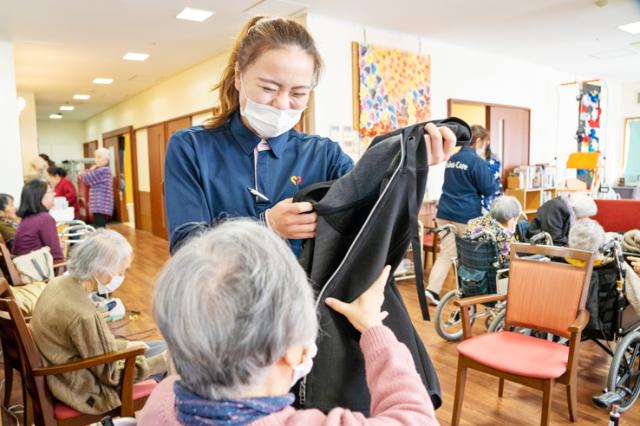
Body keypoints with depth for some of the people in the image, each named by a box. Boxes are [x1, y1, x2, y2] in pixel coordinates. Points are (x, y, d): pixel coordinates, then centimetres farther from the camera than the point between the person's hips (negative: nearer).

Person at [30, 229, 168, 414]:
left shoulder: (60, 283, -8)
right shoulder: (84, 315, -34)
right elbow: (111, 375, -20)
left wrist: (125, 345, 8)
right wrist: (161, 362, -14)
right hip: (87, 391, -8)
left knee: (160, 348, 16)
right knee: (167, 356, 3)